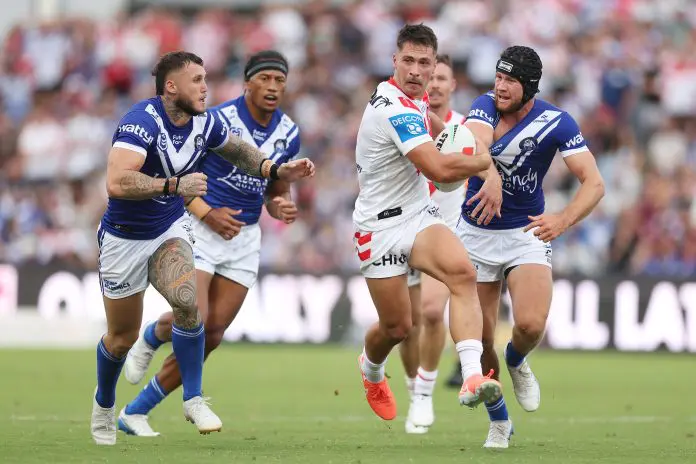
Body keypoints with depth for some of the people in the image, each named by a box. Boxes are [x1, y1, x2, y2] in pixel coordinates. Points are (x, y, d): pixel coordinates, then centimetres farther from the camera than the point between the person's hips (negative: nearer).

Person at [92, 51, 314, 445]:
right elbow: (117, 183, -40)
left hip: (170, 230, 4)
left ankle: (193, 399, -10)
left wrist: (278, 171, 1)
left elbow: (238, 151, 17)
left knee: (187, 301, -24)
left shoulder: (204, 123, -6)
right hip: (125, 238, -4)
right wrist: (175, 185, -40)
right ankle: (104, 403, 38)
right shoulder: (142, 121, -27)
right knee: (123, 338, 7)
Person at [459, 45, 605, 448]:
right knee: (478, 341, 0)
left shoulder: (556, 122, -13)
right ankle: (499, 421, 25)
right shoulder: (485, 107, -12)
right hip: (477, 233, 1)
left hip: (527, 234, -1)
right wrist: (490, 177, -57)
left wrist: (563, 220, -38)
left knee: (531, 324, -23)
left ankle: (517, 361, 15)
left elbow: (594, 183, -19)